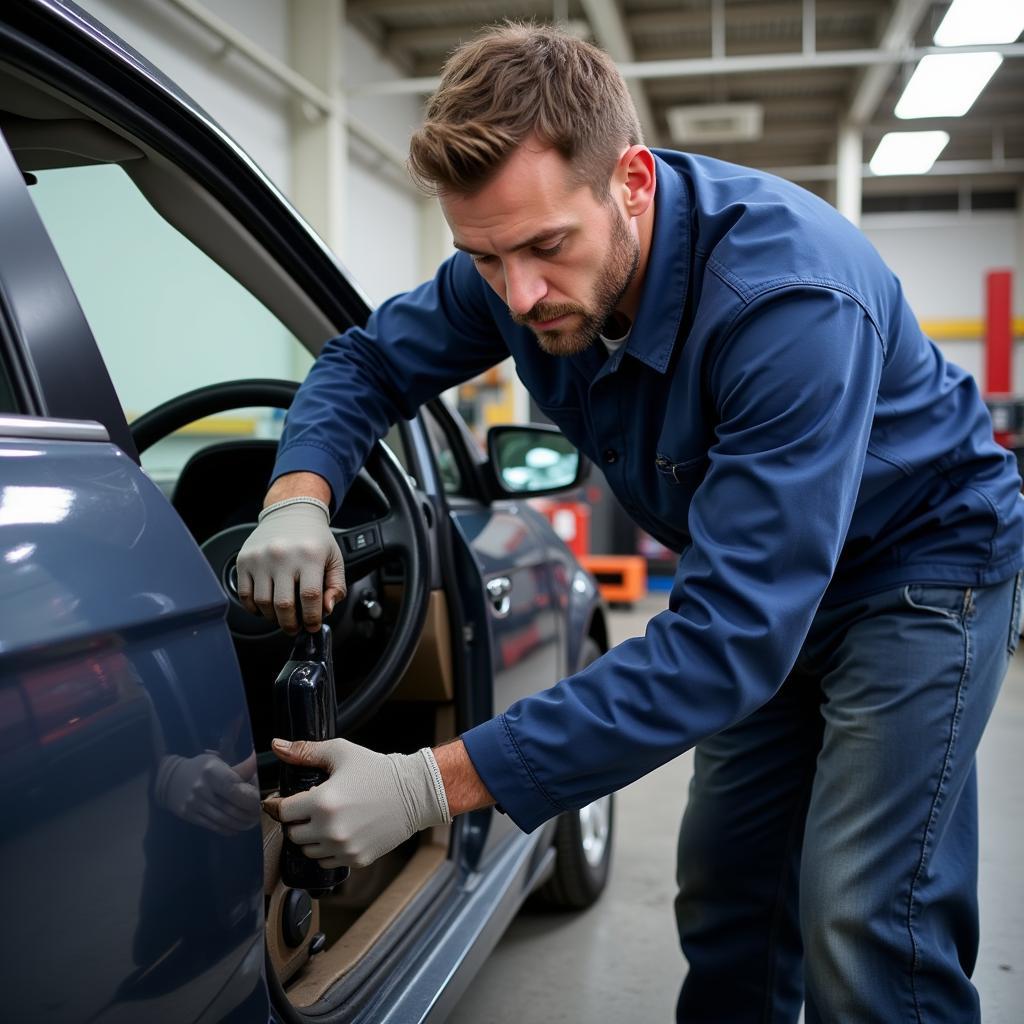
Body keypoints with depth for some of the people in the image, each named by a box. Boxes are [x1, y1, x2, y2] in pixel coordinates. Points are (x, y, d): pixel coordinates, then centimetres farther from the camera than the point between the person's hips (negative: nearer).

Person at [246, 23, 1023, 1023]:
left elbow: (730, 637, -41)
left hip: (923, 560, -6)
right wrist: (298, 498, -25)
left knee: (861, 929, -15)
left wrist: (434, 784, -43)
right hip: (765, 581, 6)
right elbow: (368, 360, -2)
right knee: (725, 898, 10)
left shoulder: (792, 295, -37)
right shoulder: (519, 256, -16)